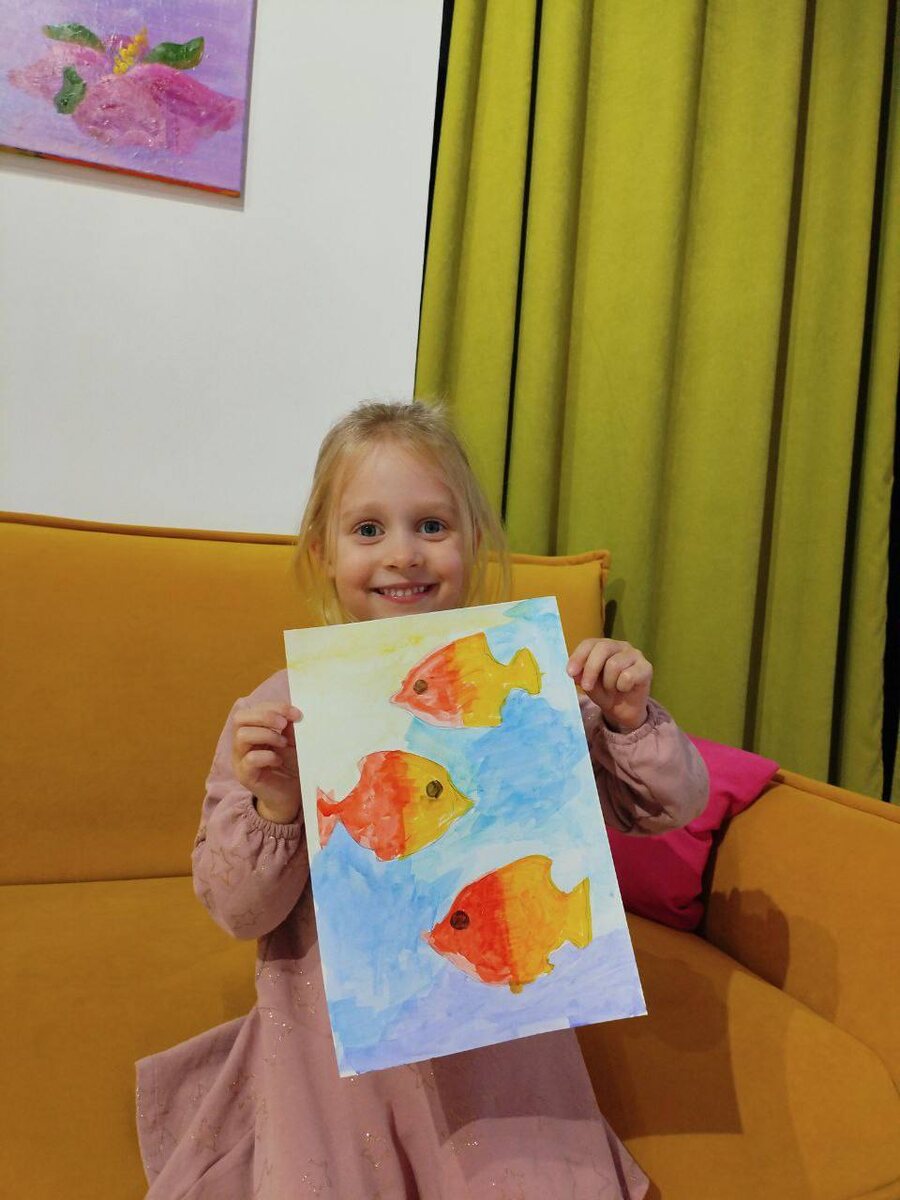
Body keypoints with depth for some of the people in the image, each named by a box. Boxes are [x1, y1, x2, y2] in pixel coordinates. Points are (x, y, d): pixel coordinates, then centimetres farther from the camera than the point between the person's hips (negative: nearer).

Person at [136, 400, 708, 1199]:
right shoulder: (277, 714, -9)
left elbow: (671, 807, 0)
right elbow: (238, 911, -6)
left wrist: (629, 721, -19)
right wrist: (272, 807, -25)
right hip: (334, 1044, 0)